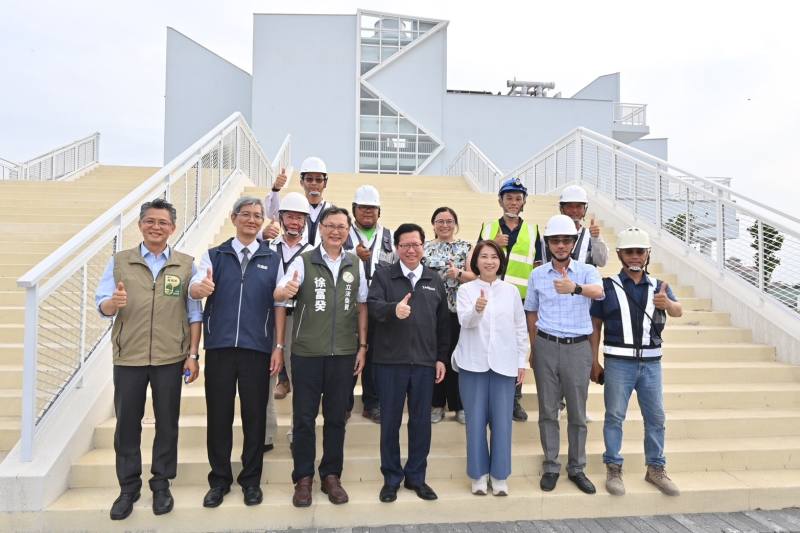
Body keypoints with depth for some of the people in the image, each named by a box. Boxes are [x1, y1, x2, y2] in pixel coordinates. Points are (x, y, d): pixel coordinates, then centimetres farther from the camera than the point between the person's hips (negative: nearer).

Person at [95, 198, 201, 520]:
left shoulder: (186, 265, 3)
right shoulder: (119, 262, 5)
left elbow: (194, 314, 3)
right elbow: (101, 304, 0)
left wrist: (193, 354, -1)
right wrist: (112, 303, -24)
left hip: (170, 358, 0)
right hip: (128, 357, 1)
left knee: (167, 423, 8)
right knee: (127, 422, 9)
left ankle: (161, 485, 25)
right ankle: (128, 487, 25)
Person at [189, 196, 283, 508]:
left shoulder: (272, 260, 6)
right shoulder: (214, 256, 7)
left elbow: (279, 305, 5)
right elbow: (194, 287, -7)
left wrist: (279, 347, 0)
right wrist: (200, 287, -32)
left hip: (257, 349, 0)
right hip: (219, 346, 1)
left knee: (254, 415, 7)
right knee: (218, 414, 8)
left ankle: (251, 480, 23)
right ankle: (219, 479, 24)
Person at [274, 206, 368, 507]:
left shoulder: (356, 265, 5)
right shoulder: (304, 261, -3)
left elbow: (362, 306, 10)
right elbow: (278, 293, -14)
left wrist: (362, 346, 6)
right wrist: (285, 291, -37)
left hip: (344, 353, 2)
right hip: (307, 352, -2)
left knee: (336, 417, 12)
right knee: (304, 417, 7)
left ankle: (331, 475, 27)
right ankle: (303, 478, 22)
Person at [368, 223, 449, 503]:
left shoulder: (435, 280, 10)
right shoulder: (383, 276, 1)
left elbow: (443, 322, 12)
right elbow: (374, 305, -17)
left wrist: (441, 357, 8)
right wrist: (393, 309, -38)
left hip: (425, 362, 3)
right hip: (390, 361, -2)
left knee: (421, 421, 10)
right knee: (390, 421, 8)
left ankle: (416, 476, 27)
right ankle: (391, 478, 24)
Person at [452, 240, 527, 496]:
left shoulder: (511, 291, 6)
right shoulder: (466, 290, 1)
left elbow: (520, 328, 10)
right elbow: (465, 321, -14)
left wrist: (522, 361, 6)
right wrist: (477, 309, -36)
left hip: (503, 363, 1)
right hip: (473, 363, -1)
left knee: (502, 421, 5)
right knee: (476, 420, 5)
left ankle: (499, 475, 18)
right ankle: (479, 474, 19)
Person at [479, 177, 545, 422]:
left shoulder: (532, 230, 10)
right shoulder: (488, 227, 10)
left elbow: (538, 266, 10)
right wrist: (494, 245, -7)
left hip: (521, 297, 0)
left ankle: (514, 399, 18)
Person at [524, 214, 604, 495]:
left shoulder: (586, 271, -1)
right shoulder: (538, 274, 4)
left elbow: (598, 291, -25)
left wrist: (576, 288, -47)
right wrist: (533, 349, 11)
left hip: (577, 347, -1)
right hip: (546, 346, 1)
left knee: (578, 412, 9)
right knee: (548, 410, 8)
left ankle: (577, 468, 23)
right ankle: (550, 467, 20)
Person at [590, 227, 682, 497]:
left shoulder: (658, 286, 8)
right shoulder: (608, 286, 0)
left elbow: (678, 311, -10)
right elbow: (595, 326, 1)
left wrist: (668, 303, -35)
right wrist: (594, 363, -2)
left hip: (651, 362, 3)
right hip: (618, 361, -3)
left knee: (656, 417, 10)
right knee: (615, 416, 2)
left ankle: (656, 469, 24)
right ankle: (613, 469, 12)